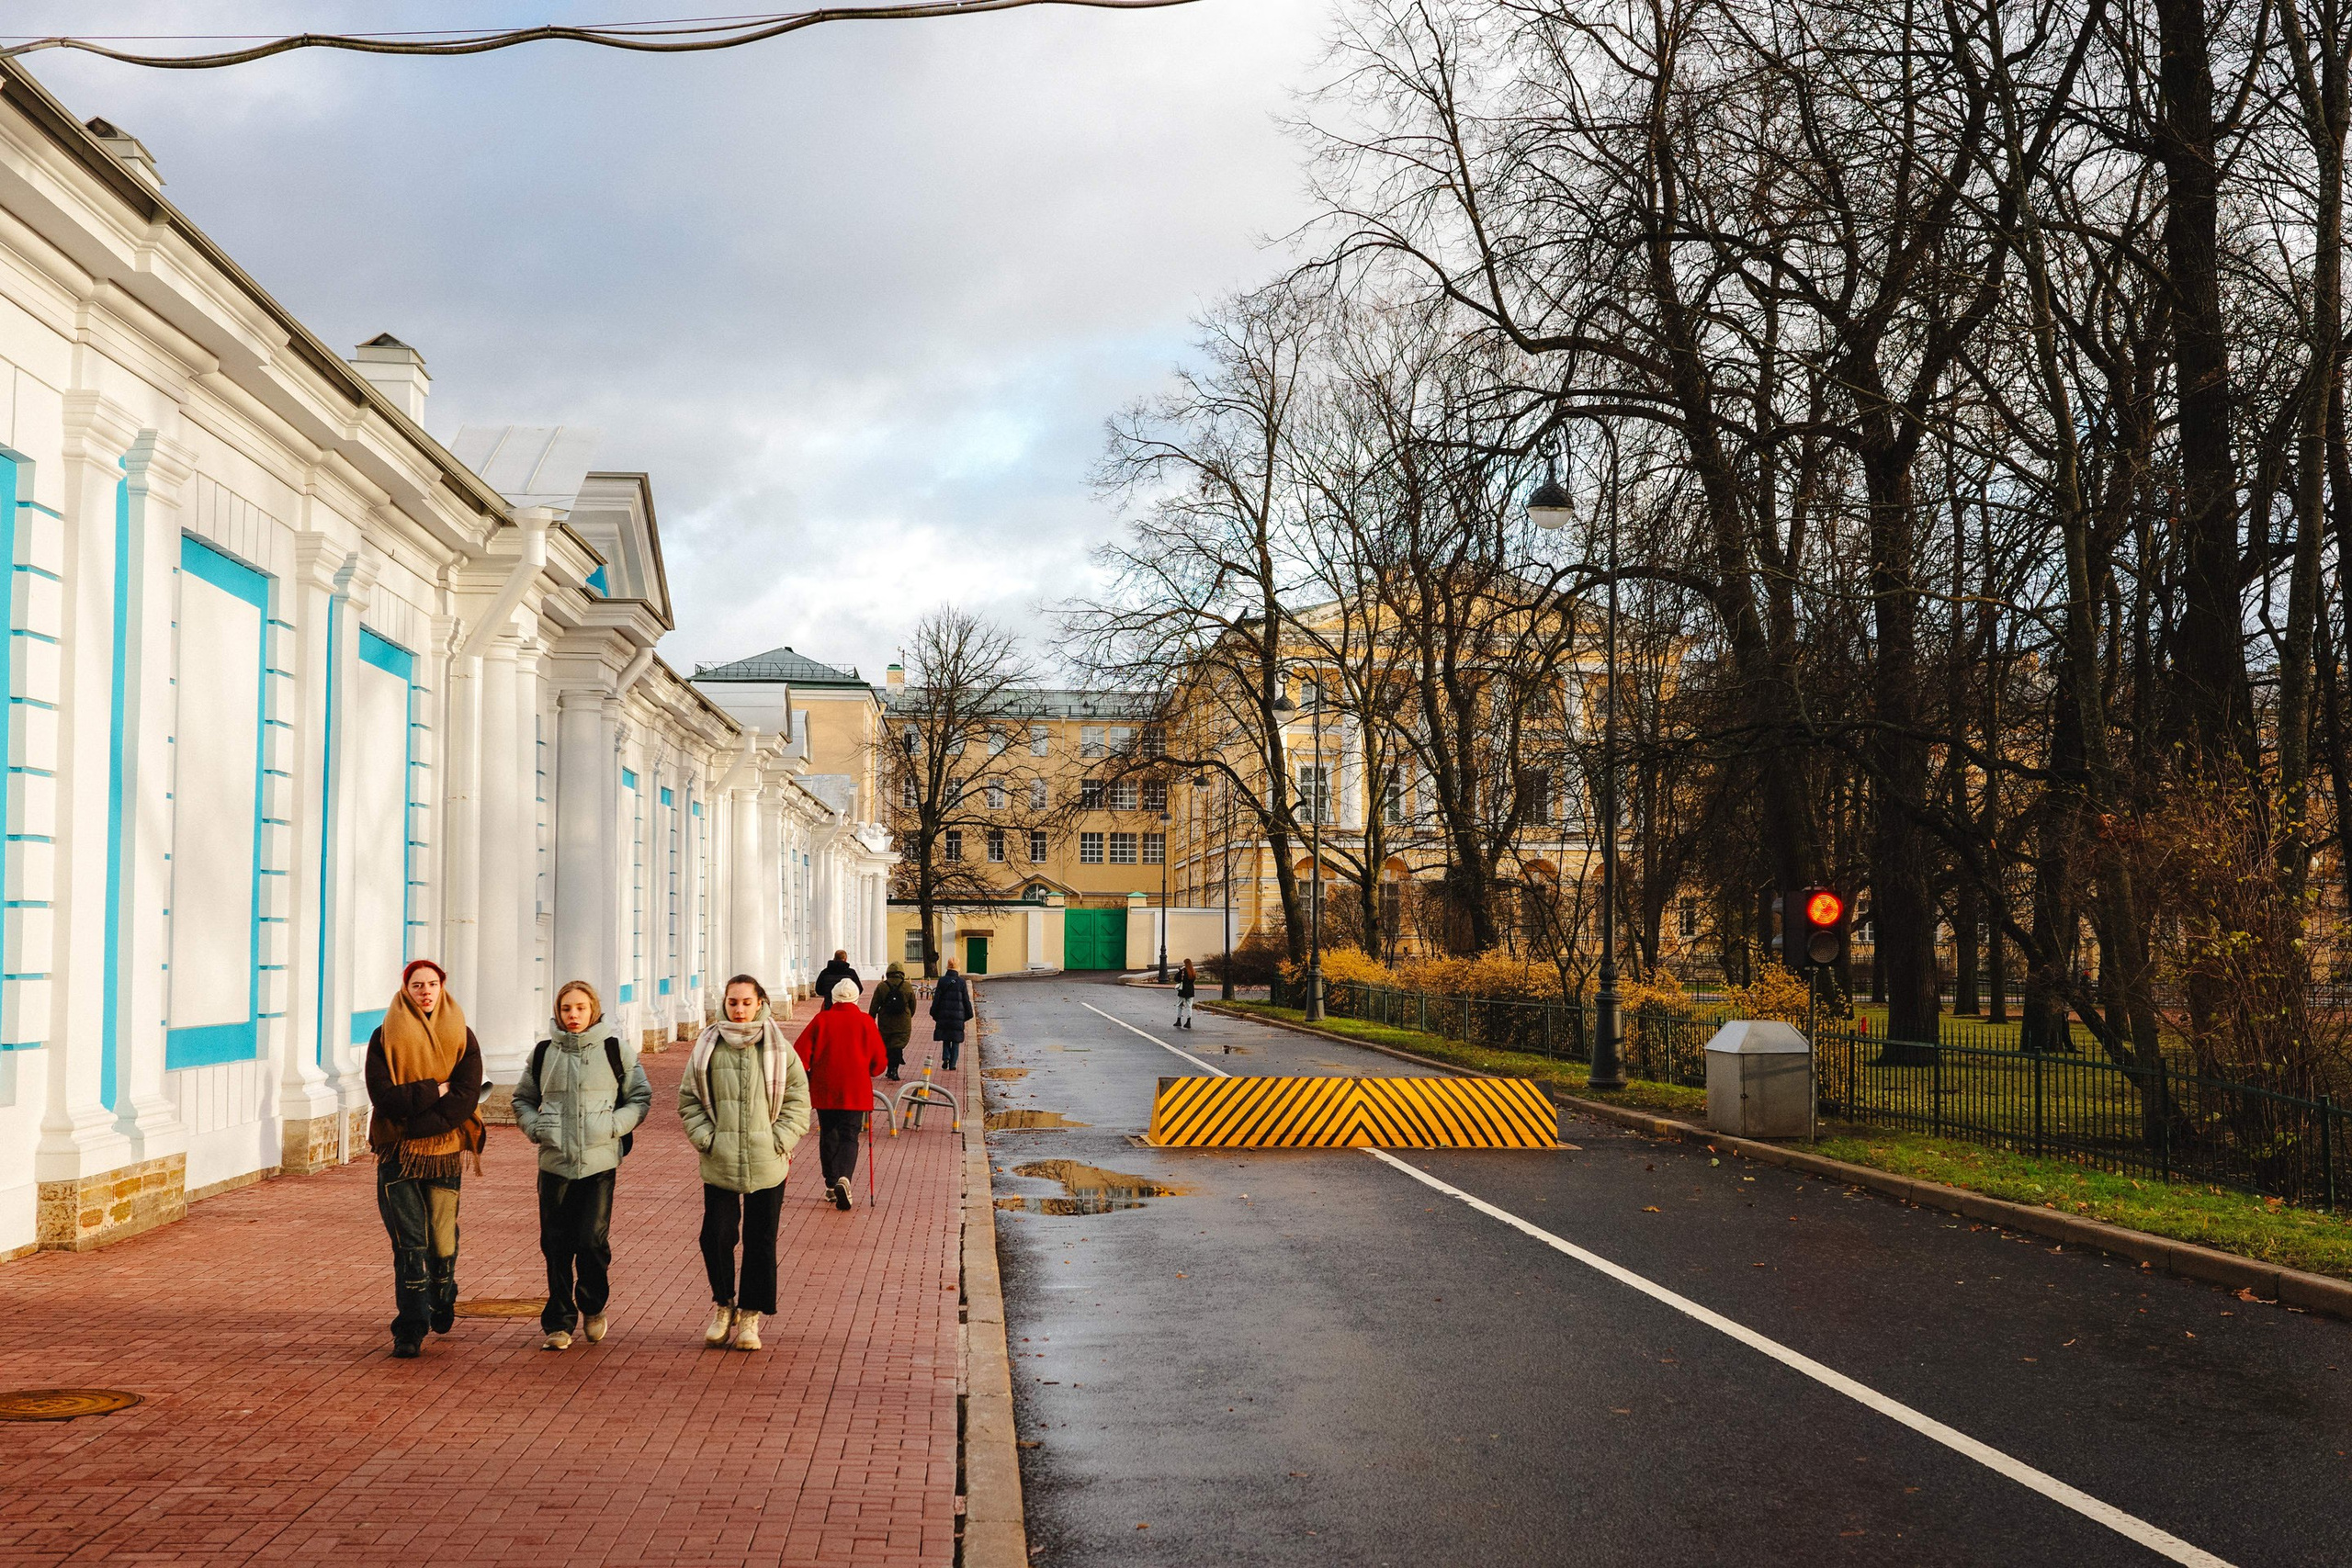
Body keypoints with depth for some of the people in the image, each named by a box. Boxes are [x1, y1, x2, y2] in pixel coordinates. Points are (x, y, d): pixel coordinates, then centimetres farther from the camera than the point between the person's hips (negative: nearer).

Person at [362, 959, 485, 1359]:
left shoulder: (461, 1038, 4)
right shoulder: (385, 1037, 3)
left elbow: (467, 1096, -9)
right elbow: (382, 1095, -8)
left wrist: (415, 1122, -15)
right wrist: (434, 1091, -12)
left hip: (444, 1151, 1)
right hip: (397, 1154, -1)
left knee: (442, 1239, 3)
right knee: (409, 1243, -6)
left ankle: (442, 1300, 30)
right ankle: (410, 1331, -4)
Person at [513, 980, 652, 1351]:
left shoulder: (615, 1051, 4)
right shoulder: (543, 1053, 9)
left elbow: (641, 1098, 8)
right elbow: (522, 1099, 20)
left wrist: (613, 1126, -8)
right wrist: (535, 1127, 1)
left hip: (599, 1162, -2)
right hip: (554, 1163, 2)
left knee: (593, 1240, -8)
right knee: (556, 1245, 3)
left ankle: (593, 1307, 18)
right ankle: (559, 1322, 14)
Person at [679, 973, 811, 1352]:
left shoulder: (778, 1048, 2)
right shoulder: (708, 1048, 3)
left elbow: (798, 1099, 5)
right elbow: (689, 1099, 8)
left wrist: (780, 1140, -5)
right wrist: (706, 1138, -3)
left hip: (767, 1164, 0)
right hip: (719, 1164, 0)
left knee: (761, 1242, 4)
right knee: (715, 1236, -3)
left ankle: (751, 1317, 16)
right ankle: (724, 1306, 20)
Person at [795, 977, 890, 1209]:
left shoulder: (821, 1020, -1)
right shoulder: (866, 1022, -1)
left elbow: (801, 1054, -3)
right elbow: (880, 1061, 2)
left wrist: (804, 1080, 13)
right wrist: (867, 1073, 22)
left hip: (824, 1090, 1)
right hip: (856, 1092, -1)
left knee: (828, 1136, 14)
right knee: (849, 1136, 1)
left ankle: (831, 1184, 19)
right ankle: (844, 1178, -23)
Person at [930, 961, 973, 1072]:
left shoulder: (942, 981, -4)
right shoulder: (962, 982, -3)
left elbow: (936, 998, -1)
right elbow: (966, 999, 2)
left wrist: (934, 1014, 6)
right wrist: (968, 1014, 11)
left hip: (944, 1015, 0)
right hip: (958, 1015, 0)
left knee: (945, 1038, 15)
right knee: (956, 1040, 6)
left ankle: (946, 1057, -6)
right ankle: (952, 1064, 3)